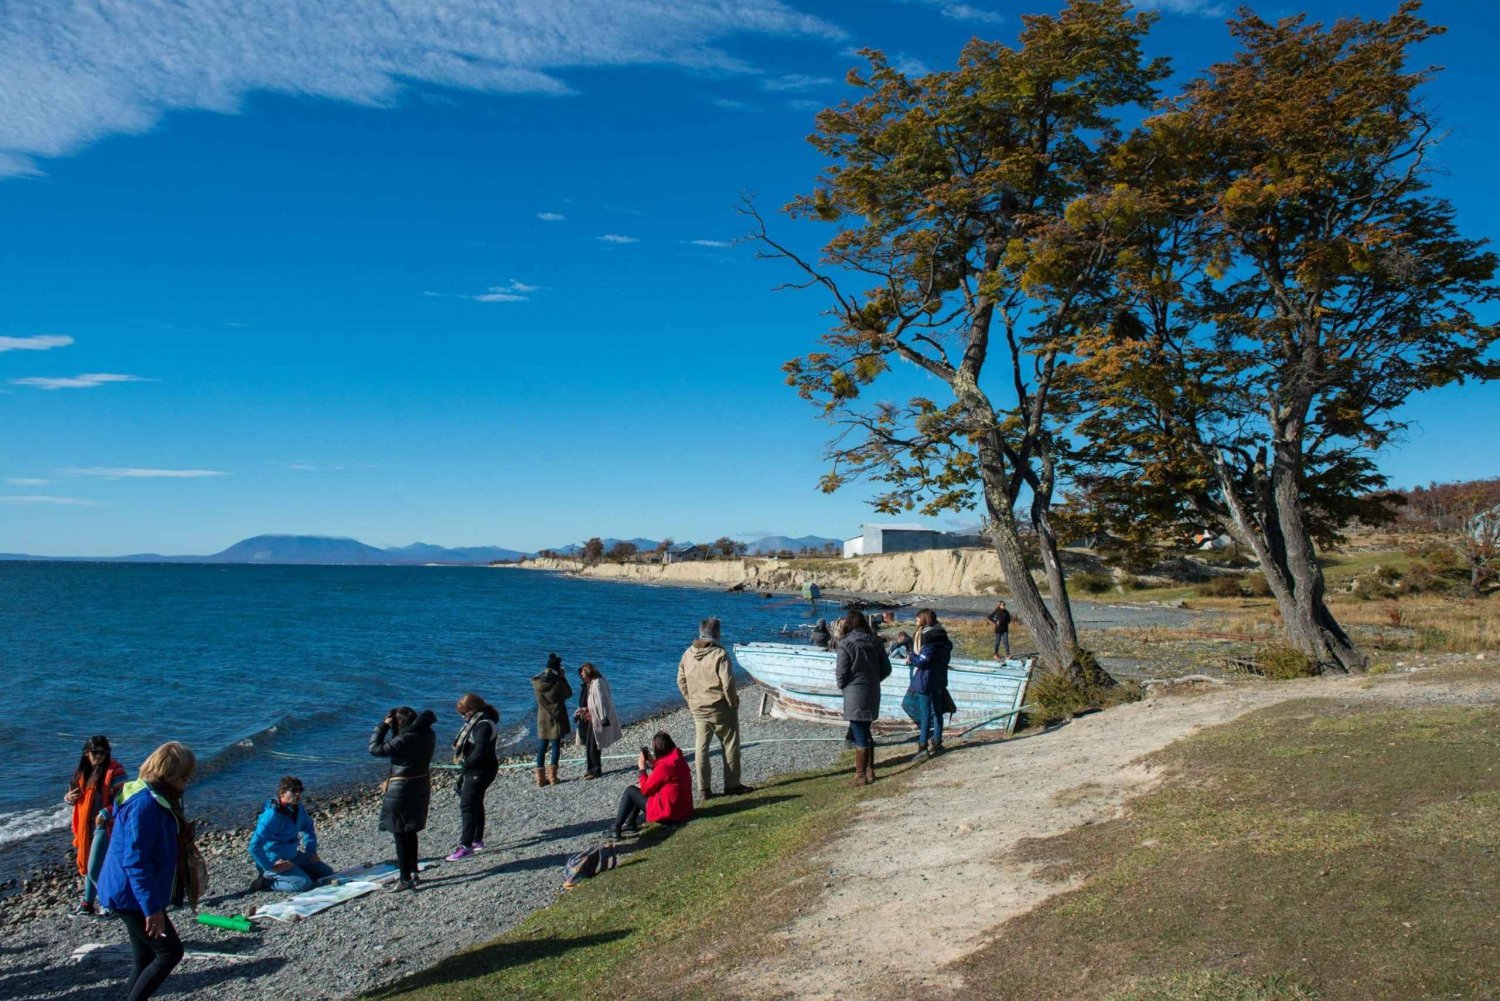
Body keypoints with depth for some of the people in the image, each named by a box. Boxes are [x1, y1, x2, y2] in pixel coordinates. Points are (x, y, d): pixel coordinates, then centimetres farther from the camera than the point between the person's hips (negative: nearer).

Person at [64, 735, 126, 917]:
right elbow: (73, 794, 21)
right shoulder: (83, 771, 8)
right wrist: (69, 797, 0)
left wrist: (105, 813, -28)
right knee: (87, 866, 18)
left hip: (105, 826, -7)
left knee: (94, 870, -7)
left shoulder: (114, 771, -14)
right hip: (87, 825, 7)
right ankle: (87, 904, 33)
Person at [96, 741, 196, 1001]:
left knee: (146, 960, 13)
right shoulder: (145, 804, -23)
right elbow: (135, 861, -26)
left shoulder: (156, 799, 8)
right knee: (170, 952, -6)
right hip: (132, 895, -10)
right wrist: (152, 907, -25)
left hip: (130, 894, 10)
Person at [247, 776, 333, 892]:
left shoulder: (298, 808, -1)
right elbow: (254, 846, -31)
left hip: (293, 855, 8)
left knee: (327, 872, 8)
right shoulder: (272, 815, -27)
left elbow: (308, 827, 19)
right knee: (304, 883, -26)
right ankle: (266, 881, -4)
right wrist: (271, 867, -27)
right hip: (274, 860, -8)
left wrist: (311, 851, 11)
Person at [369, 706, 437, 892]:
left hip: (402, 791, -8)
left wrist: (383, 725, -11)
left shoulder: (404, 740, -23)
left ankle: (406, 880, 8)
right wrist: (390, 727, 8)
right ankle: (412, 872, 31)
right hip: (421, 788, 8)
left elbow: (375, 749, -18)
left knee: (400, 835, 3)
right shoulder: (428, 736, 0)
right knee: (411, 833, 22)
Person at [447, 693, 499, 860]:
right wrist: (460, 756, 3)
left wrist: (465, 763, -14)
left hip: (480, 771, -11)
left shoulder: (484, 725, -21)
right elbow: (468, 745, 18)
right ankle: (477, 840, 29)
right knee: (476, 805, 18)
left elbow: (480, 752, -26)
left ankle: (466, 846, -11)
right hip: (473, 770, 11)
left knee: (467, 806, -11)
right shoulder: (476, 721, 10)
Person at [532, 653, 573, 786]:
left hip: (543, 717, 4)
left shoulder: (536, 681, -3)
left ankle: (540, 778, 11)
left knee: (542, 746, 9)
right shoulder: (558, 681, -16)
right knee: (556, 745, 4)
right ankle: (552, 776, 4)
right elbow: (568, 694, -2)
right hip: (557, 717, -4)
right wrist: (563, 678, 1)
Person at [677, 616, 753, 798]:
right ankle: (732, 785, 14)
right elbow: (728, 683, -20)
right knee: (730, 746, 9)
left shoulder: (688, 654, 2)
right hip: (720, 708, -5)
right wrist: (733, 703, -6)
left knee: (701, 748, 10)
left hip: (697, 709, 5)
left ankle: (704, 789, 12)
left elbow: (681, 681, 8)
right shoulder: (719, 654, -17)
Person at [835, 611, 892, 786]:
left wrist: (842, 686, 6)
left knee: (860, 735, 2)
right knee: (866, 732, 20)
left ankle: (861, 775, 10)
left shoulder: (846, 645, -14)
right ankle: (869, 770, 26)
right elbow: (886, 668, 7)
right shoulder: (875, 641, 4)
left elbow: (841, 673, -13)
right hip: (873, 692, 6)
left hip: (855, 694, -6)